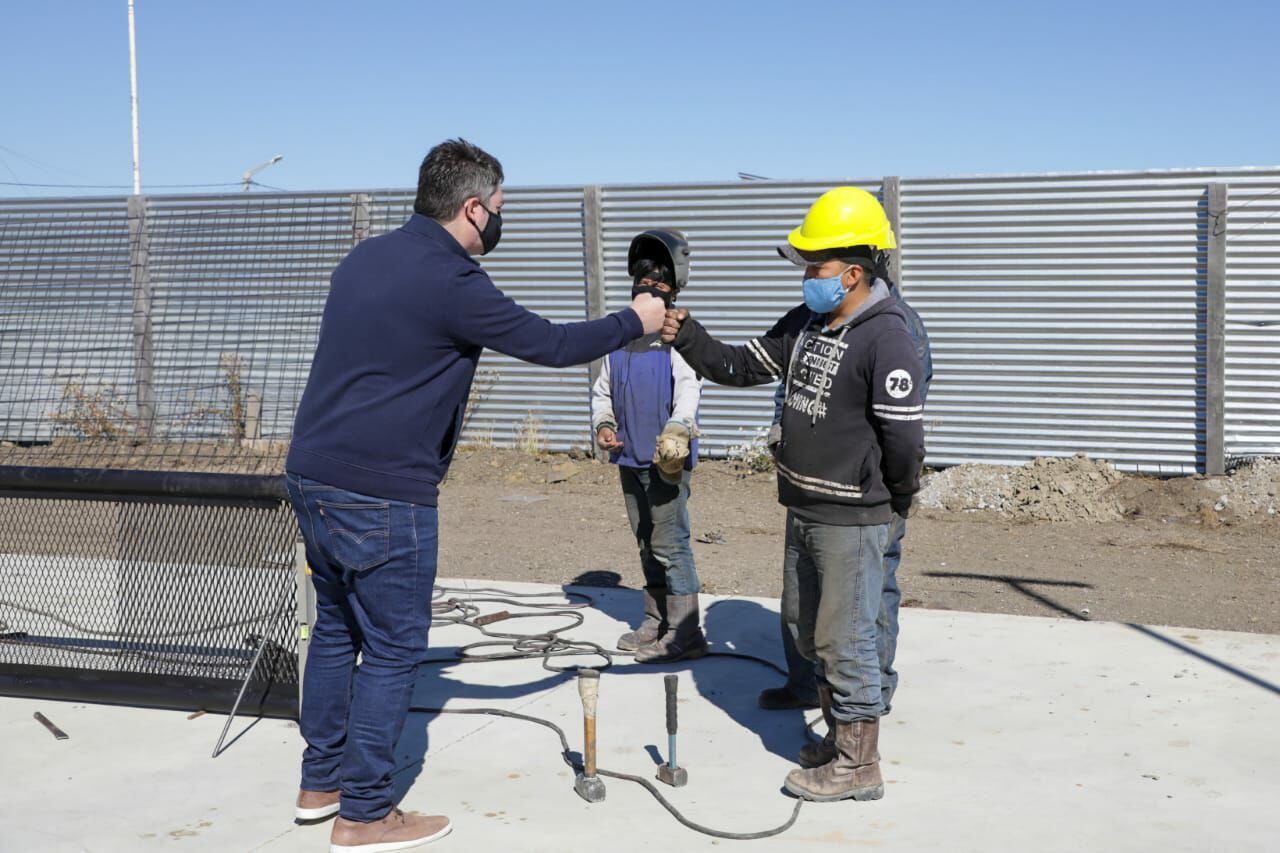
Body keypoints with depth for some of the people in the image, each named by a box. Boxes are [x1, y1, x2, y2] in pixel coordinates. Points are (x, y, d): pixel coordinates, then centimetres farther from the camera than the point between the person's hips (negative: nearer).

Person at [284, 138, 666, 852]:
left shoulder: (367, 257, 12)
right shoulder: (451, 284, -15)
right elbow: (551, 345, -9)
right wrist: (634, 322, 6)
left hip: (312, 476, 9)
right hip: (382, 497, -9)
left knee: (337, 630, 20)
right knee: (393, 649, 2)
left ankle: (320, 783, 30)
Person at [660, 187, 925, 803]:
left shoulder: (885, 337, -19)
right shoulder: (807, 322, 8)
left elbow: (904, 434, -21)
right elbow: (740, 367, 12)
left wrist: (898, 499, -7)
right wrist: (687, 338, -3)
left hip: (850, 520, -9)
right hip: (803, 510, 9)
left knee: (844, 641, 0)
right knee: (810, 632, 19)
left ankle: (858, 766, 14)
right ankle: (839, 739, 36)